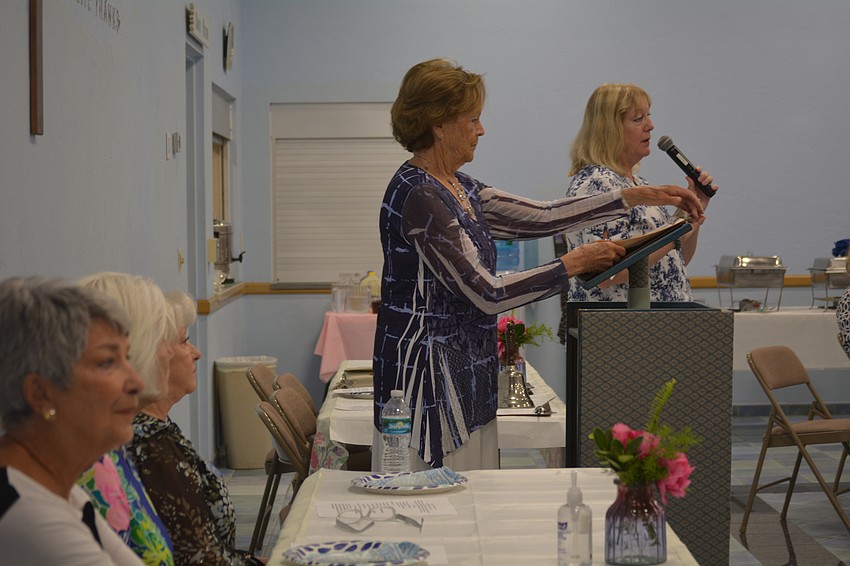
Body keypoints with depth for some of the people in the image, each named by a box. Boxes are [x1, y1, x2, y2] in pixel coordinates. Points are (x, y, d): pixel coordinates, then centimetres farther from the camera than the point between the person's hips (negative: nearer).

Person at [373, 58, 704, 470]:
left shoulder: (456, 188, 12)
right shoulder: (418, 196, -18)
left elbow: (540, 217, 14)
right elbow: (486, 294, -18)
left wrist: (635, 197, 11)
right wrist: (573, 264, -9)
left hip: (463, 379, 10)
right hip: (428, 379, -10)